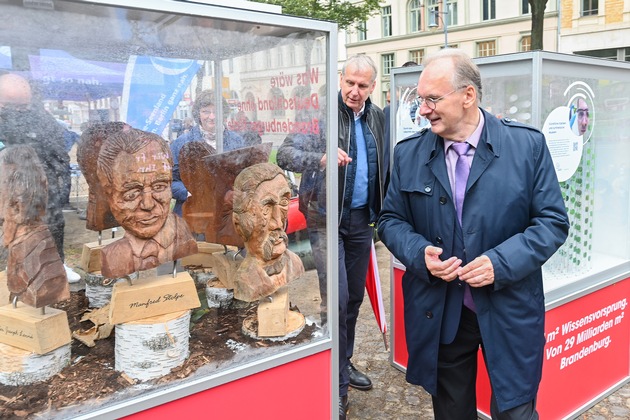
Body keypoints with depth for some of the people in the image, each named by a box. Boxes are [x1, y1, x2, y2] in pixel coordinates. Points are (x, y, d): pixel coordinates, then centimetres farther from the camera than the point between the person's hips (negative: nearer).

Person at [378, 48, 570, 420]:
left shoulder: (527, 145, -7)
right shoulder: (409, 154, 0)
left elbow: (553, 221, -5)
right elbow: (391, 220, 6)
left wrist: (501, 263, -19)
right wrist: (419, 252, -14)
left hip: (510, 312, -2)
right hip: (439, 315, 2)